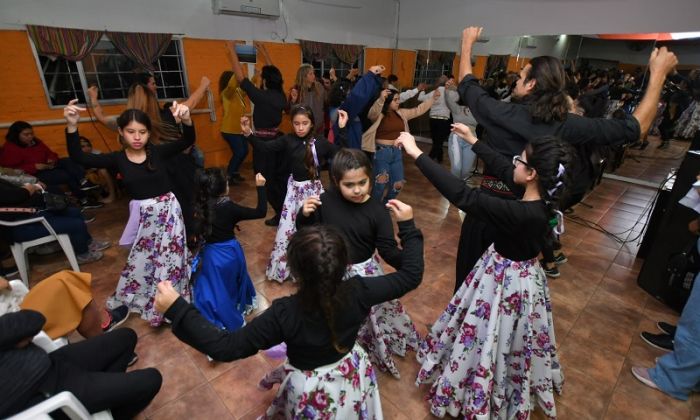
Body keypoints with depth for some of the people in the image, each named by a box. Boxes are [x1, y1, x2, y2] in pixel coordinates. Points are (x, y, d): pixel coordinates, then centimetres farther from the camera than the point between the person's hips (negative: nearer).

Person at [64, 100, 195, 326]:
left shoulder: (159, 152, -9)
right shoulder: (117, 159, -3)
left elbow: (188, 141, -21)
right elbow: (79, 157, -11)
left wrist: (186, 119, -42)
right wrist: (71, 126, -25)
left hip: (167, 210, -2)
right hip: (142, 215, 2)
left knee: (169, 257, 7)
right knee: (140, 258, 18)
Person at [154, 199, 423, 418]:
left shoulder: (285, 314, -36)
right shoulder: (358, 292, -28)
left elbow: (226, 347, -30)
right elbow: (411, 275, -17)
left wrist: (177, 309, -28)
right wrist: (407, 225, -12)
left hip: (312, 394, -3)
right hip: (351, 379, 4)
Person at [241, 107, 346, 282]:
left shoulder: (319, 142, -9)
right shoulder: (288, 140, -3)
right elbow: (265, 147, -7)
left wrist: (342, 129, -22)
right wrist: (248, 133, -20)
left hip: (313, 189, -2)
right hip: (294, 189, 2)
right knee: (286, 229, 10)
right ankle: (283, 267, 31)